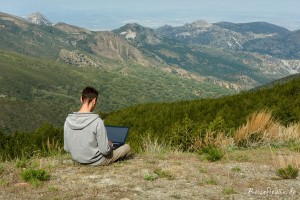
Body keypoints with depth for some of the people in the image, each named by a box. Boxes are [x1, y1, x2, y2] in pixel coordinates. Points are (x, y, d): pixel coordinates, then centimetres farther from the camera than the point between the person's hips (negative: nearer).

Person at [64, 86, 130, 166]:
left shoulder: (68, 120, -11)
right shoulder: (97, 121, -27)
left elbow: (67, 148, -2)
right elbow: (105, 150, -23)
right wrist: (110, 145, 0)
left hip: (78, 160, 6)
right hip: (97, 161, -6)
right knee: (126, 147, 14)